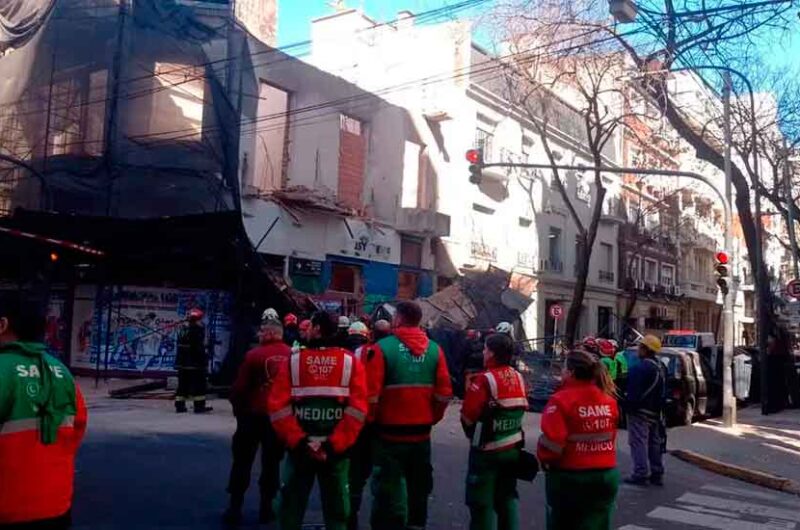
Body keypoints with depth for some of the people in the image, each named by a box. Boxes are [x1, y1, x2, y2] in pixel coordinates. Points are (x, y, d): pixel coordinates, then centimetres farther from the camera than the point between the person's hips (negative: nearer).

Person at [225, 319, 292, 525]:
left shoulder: (254, 355, -14)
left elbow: (240, 387, -11)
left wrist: (238, 407, 6)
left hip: (254, 414, -3)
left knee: (242, 461, 10)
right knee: (271, 462, 13)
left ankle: (235, 507, 12)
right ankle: (266, 507, 16)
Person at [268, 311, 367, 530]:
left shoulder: (293, 361, -3)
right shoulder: (350, 362, -2)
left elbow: (278, 407, -10)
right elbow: (358, 408, -10)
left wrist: (297, 441, -9)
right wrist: (335, 444, -10)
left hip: (299, 448, 0)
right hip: (336, 450, 1)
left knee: (291, 507, 14)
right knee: (336, 510, 13)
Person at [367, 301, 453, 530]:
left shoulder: (383, 347, -12)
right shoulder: (435, 349, 1)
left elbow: (371, 393, -15)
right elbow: (444, 393, -1)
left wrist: (371, 420, 0)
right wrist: (433, 417, 13)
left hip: (390, 432, -4)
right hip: (422, 433, 4)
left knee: (388, 491, 6)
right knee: (419, 488, 19)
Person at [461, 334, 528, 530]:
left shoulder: (484, 380, -19)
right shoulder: (519, 378, 1)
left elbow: (467, 416, -18)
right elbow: (521, 409, 11)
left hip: (487, 451, -6)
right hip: (513, 448, 6)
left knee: (482, 502, 6)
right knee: (508, 496, 18)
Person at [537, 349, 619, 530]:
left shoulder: (561, 400, -19)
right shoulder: (609, 400, 1)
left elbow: (552, 441, -22)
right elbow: (610, 436, 11)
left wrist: (544, 459, -3)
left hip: (569, 476, -5)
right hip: (606, 474, 5)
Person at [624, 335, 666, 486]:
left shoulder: (639, 368, -19)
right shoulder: (660, 368, 13)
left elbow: (633, 392, -21)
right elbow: (662, 393, 19)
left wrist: (629, 406, -13)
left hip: (640, 411, -9)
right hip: (655, 412, 9)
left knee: (639, 442, -6)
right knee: (654, 443, 14)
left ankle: (641, 474, -7)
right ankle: (657, 474, 19)